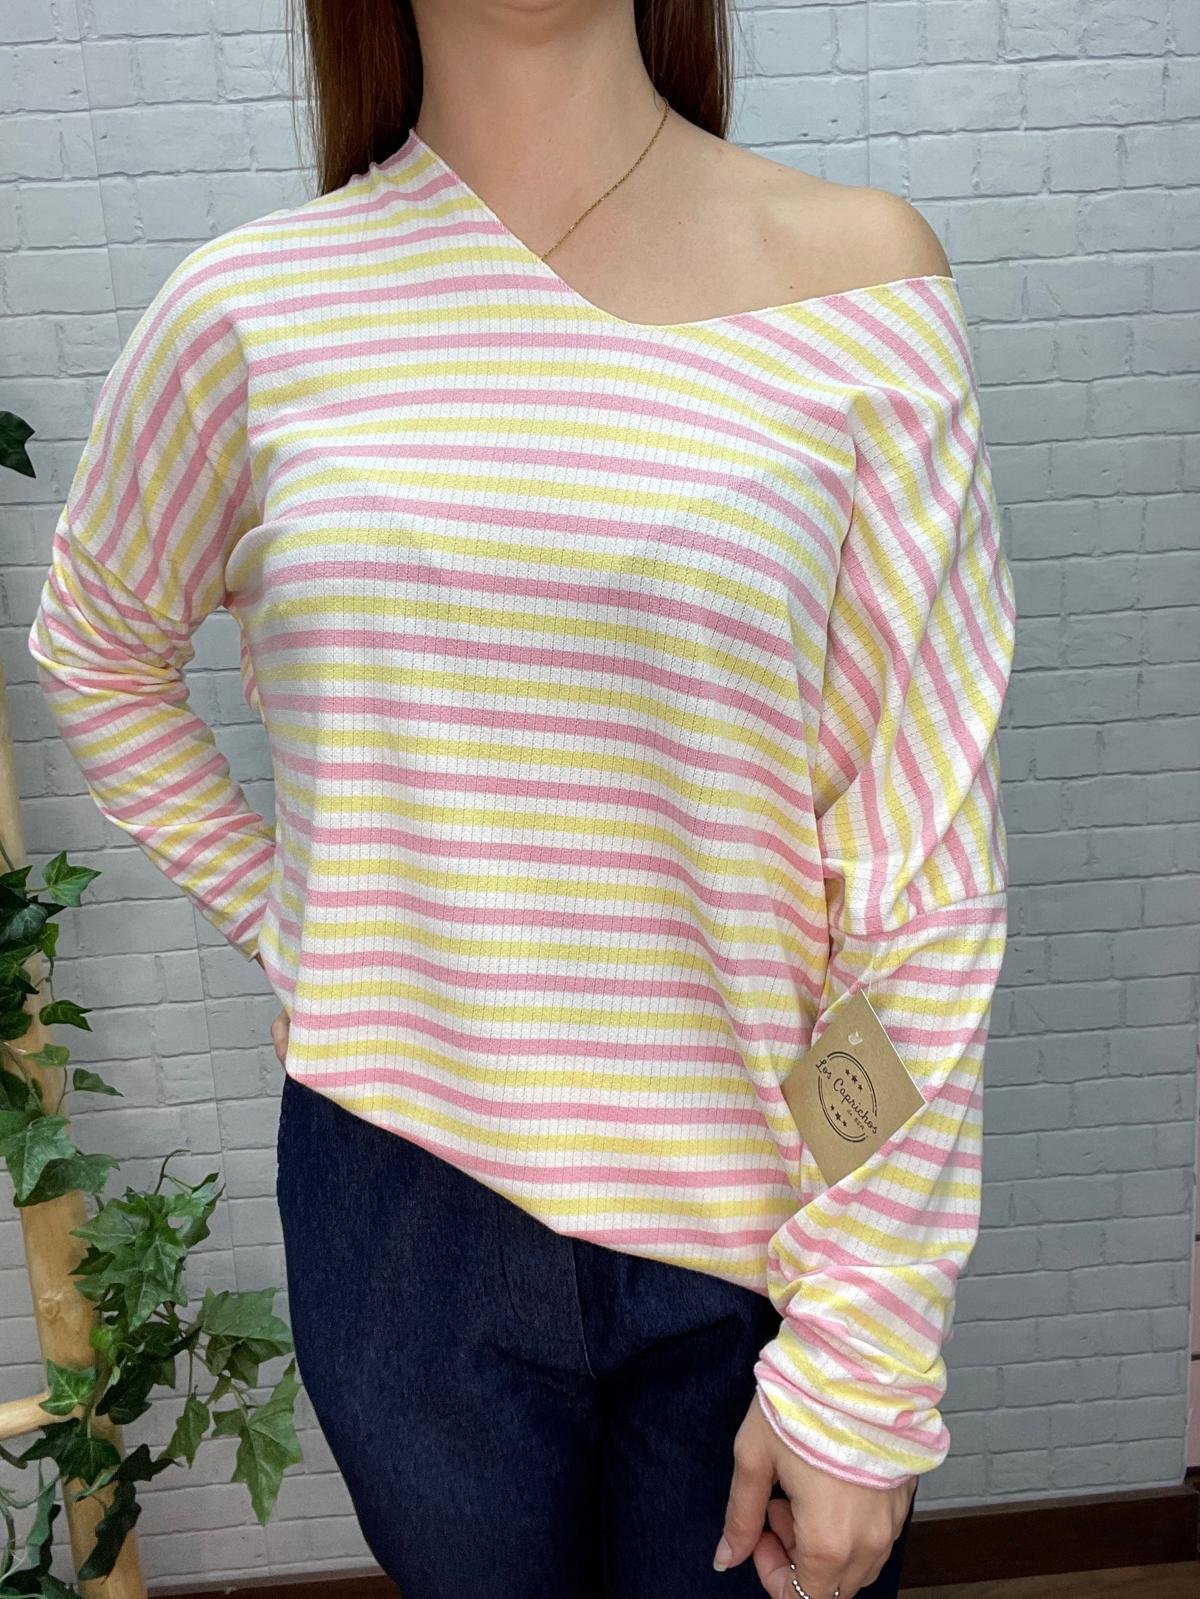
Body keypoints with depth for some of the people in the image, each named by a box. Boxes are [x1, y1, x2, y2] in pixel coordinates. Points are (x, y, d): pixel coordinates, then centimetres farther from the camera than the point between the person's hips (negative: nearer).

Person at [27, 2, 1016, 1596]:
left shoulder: (854, 276, -9)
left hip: (757, 1242, -1)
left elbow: (926, 882, -11)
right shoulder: (251, 311, -5)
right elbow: (95, 640, 15)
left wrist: (862, 1364, -9)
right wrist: (281, 921, 6)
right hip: (404, 1216, 2)